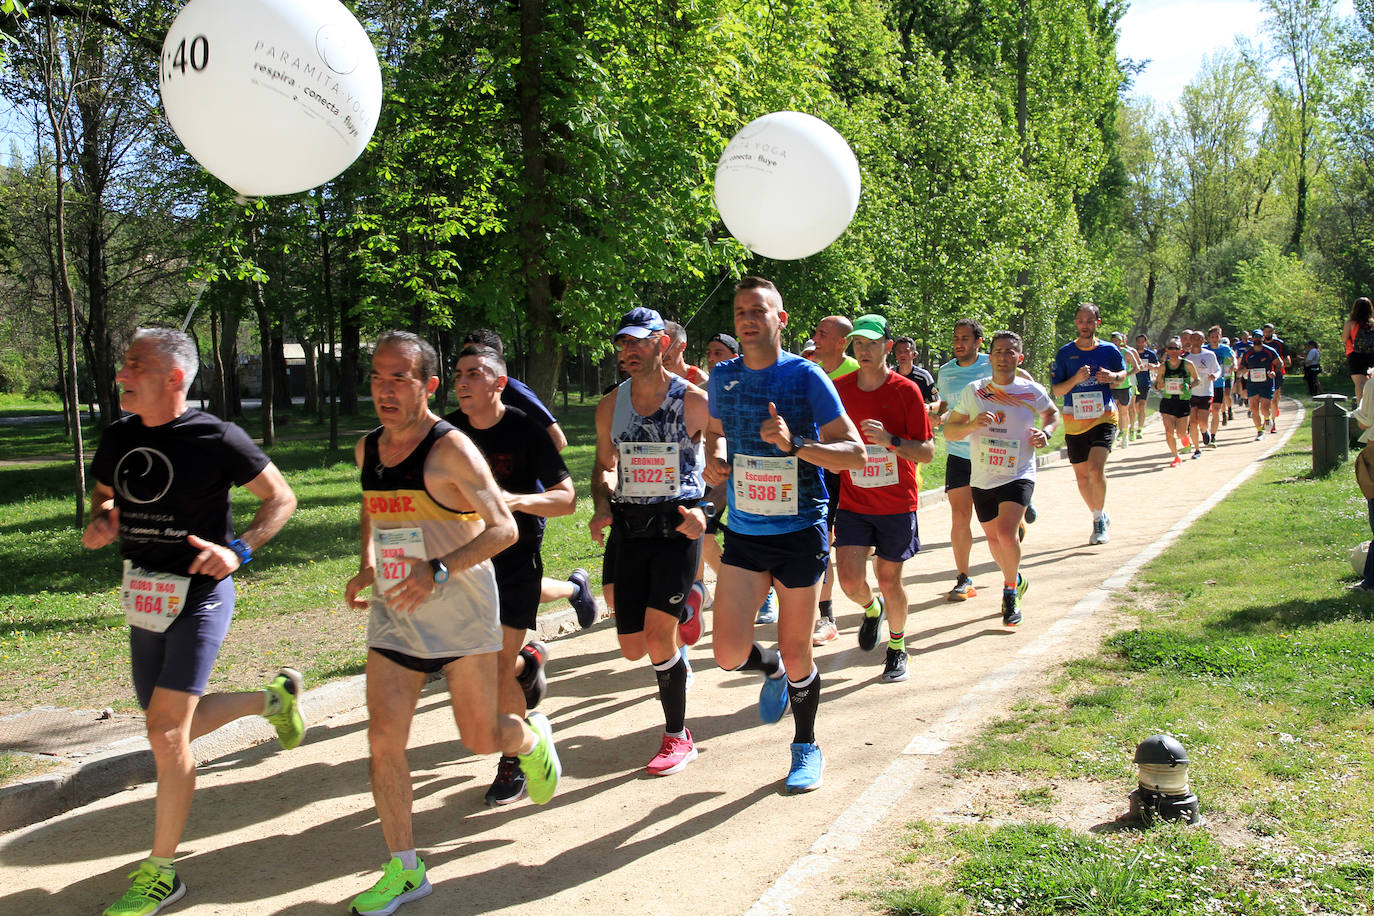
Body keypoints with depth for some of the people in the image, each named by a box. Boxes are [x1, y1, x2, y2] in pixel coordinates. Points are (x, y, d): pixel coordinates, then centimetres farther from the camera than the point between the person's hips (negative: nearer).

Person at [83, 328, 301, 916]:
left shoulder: (216, 439, -15)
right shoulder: (117, 438, 2)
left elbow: (281, 498, -6)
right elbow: (103, 494, 21)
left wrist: (239, 551, -20)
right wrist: (99, 524, -3)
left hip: (200, 598, -7)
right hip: (143, 601, 7)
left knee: (166, 732, -11)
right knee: (175, 726, 15)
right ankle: (274, 698, 40)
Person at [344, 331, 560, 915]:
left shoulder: (450, 449, -16)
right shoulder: (367, 448, 5)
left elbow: (504, 528, -19)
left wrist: (439, 569, -30)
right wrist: (367, 566, 10)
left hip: (461, 613, -5)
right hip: (393, 615, 5)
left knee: (481, 739, 4)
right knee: (383, 741, -3)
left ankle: (531, 738, 42)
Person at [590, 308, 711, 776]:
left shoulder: (693, 401, -6)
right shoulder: (610, 406, 7)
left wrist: (707, 511, -13)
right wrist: (602, 508, 1)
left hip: (678, 526, -5)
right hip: (628, 527, 5)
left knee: (657, 636, -12)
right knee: (633, 648, 5)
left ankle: (677, 737, 7)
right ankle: (683, 607, 40)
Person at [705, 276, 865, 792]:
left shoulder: (806, 376, -10)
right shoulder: (724, 377, 4)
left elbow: (854, 454, -12)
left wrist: (793, 444, -27)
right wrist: (715, 459, 1)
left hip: (801, 532, -3)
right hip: (744, 534, 3)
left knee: (796, 656, 7)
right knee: (729, 654, -6)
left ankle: (806, 748, 32)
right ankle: (771, 670, 31)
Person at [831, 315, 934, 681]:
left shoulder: (906, 390, -8)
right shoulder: (840, 388, 1)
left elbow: (927, 452, -9)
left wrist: (890, 440, -26)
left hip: (896, 503, -2)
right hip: (852, 502, 2)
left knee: (890, 581, 6)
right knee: (850, 579, -8)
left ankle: (897, 647, 30)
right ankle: (871, 609, 28)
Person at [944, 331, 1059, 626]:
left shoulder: (1032, 392, -2)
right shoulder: (973, 391, -1)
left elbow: (1052, 413, 19)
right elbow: (949, 431, 2)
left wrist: (1046, 432, -2)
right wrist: (972, 424, -18)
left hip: (1019, 475, -3)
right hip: (982, 478, 3)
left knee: (1006, 534, -21)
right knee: (994, 538, 15)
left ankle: (1010, 591, 4)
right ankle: (1016, 580, 45)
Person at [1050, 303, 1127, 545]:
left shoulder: (1109, 350, 1)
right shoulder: (1065, 353, 1)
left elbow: (1124, 374, 18)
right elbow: (1057, 391, 1)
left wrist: (1112, 376, -6)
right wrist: (1076, 379, -18)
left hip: (1104, 417, -2)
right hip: (1074, 420, 2)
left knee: (1096, 468, -21)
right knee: (1082, 475, 8)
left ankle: (1100, 520, -5)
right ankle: (1099, 517, 31)